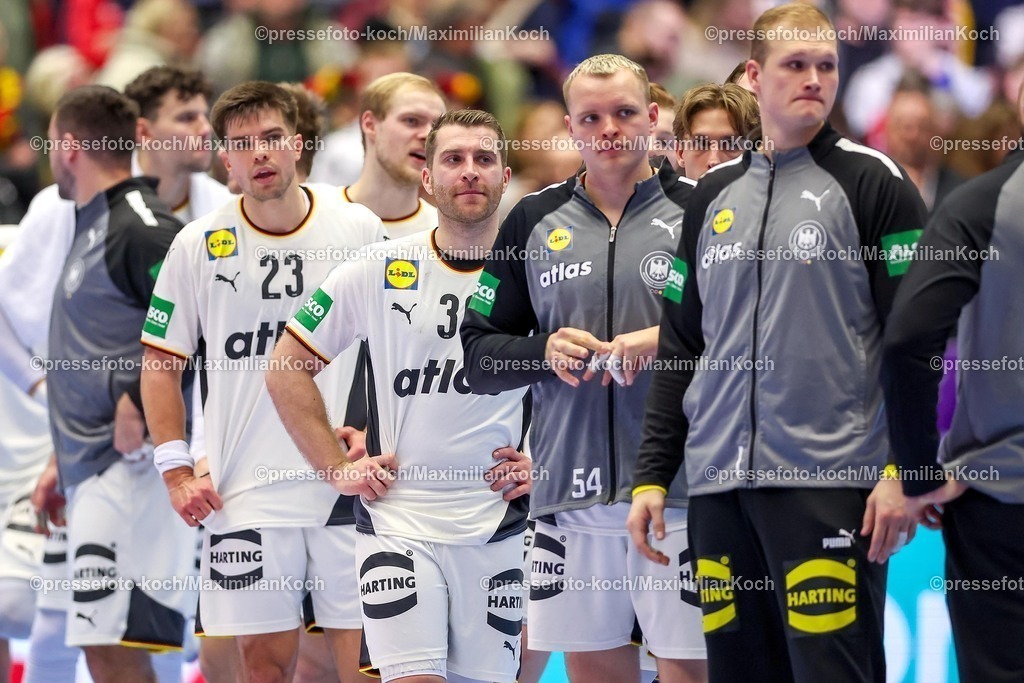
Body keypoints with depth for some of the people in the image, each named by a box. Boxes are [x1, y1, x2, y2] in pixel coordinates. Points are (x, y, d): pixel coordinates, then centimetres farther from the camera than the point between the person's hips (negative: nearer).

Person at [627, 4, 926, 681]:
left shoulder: (870, 181, 0)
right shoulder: (714, 196, 17)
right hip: (718, 485, 5)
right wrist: (653, 474, 13)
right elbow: (680, 347, 20)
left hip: (831, 476, -5)